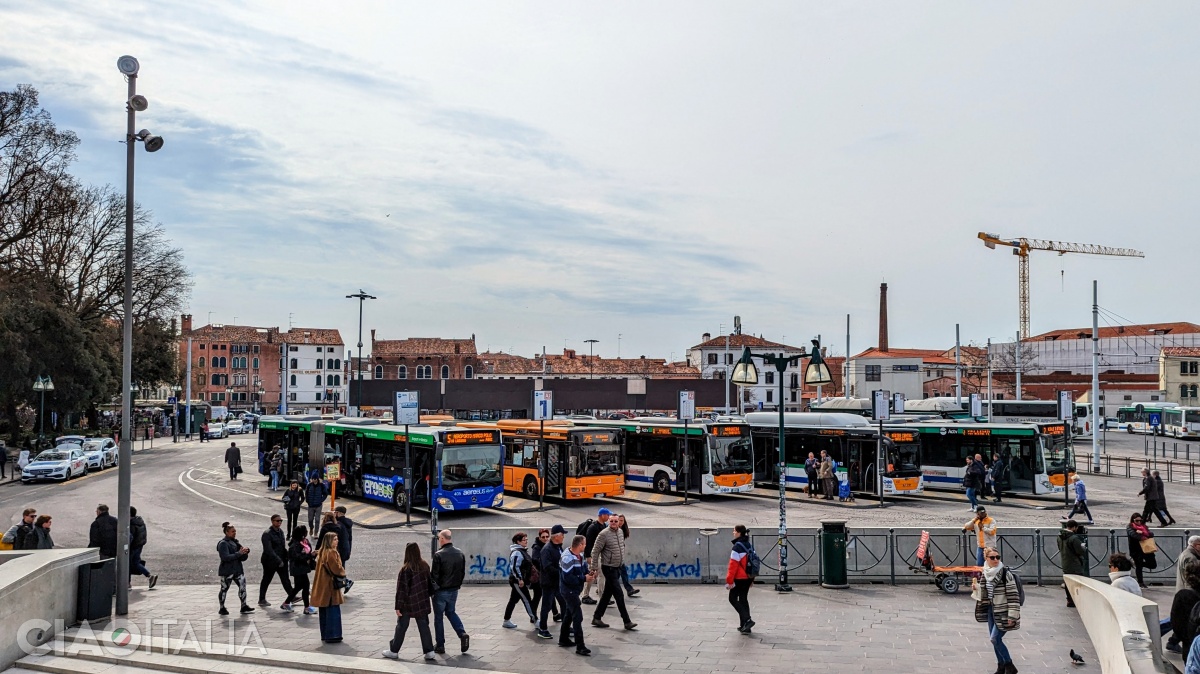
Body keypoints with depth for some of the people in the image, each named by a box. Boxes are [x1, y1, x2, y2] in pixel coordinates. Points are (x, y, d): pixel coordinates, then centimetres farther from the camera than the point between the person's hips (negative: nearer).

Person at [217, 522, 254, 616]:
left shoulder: (235, 542, 13)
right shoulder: (223, 543, -11)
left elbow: (243, 558, 15)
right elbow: (226, 557, -24)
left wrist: (245, 552, -8)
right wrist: (239, 553, -25)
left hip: (237, 569, 7)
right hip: (227, 571, -7)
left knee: (242, 586, 2)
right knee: (224, 589, 3)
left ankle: (244, 606, 8)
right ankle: (222, 608, 15)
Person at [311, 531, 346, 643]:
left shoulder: (322, 552, 11)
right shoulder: (331, 553, -17)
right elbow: (336, 568, -20)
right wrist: (343, 573, 1)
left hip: (322, 585, 9)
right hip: (330, 586, -9)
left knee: (324, 611, 14)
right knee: (333, 611, -4)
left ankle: (325, 634, 21)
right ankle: (332, 635, -4)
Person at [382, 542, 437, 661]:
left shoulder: (406, 569, -18)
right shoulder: (425, 566, -2)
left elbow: (401, 589, -16)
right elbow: (429, 583, 8)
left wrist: (398, 606, -11)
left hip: (408, 604, -4)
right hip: (423, 603, 4)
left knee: (401, 627, 10)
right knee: (424, 627, 10)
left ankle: (393, 651, 21)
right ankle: (429, 652, 7)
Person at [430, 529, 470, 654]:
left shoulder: (438, 555, -18)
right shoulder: (460, 553, 2)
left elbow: (434, 574, -16)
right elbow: (463, 572, 9)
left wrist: (433, 588, -3)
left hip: (440, 591, -6)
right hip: (454, 590, 6)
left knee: (438, 617, 8)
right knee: (451, 612, 23)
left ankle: (440, 645, 13)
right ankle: (462, 634, 4)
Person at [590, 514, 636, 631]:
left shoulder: (620, 532, 7)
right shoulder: (604, 534, -15)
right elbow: (595, 551, -13)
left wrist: (622, 562, 21)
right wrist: (594, 568, -14)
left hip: (617, 567, 8)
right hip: (609, 568, -8)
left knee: (607, 594, 13)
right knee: (619, 595, -6)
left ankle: (596, 618, 22)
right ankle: (627, 622, -1)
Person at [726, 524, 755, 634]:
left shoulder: (737, 546, -17)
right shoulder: (749, 545, 9)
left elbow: (733, 565, -19)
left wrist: (729, 581, -14)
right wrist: (752, 579, 23)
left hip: (739, 578, -8)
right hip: (748, 577, 8)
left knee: (733, 598, 3)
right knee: (743, 599, 14)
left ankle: (747, 619, -8)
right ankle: (744, 625, 16)